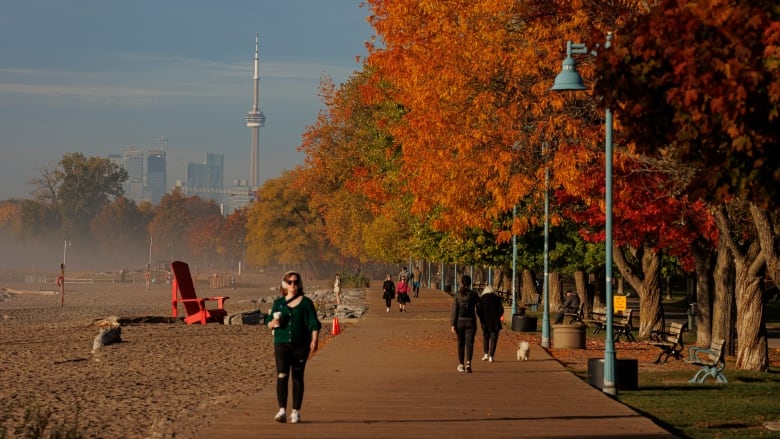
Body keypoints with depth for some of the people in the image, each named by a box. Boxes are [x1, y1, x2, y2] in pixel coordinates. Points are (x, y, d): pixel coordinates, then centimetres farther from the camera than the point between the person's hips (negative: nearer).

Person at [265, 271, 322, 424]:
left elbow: (314, 324, 0)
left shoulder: (306, 302, 4)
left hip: (300, 345, -1)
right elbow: (268, 322, 15)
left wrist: (314, 340, -14)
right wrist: (273, 323, -8)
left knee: (298, 377, 3)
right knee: (281, 376, -12)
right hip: (282, 343, 1)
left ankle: (296, 412, 11)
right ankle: (282, 411, -17)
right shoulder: (278, 302, 11)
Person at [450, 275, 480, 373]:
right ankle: (468, 363, -22)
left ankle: (461, 365, 24)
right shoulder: (474, 295, -3)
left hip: (460, 321, 1)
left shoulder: (457, 295, -4)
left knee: (461, 343, 15)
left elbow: (454, 310, -6)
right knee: (469, 343, -2)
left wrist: (453, 325, -4)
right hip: (471, 321, -1)